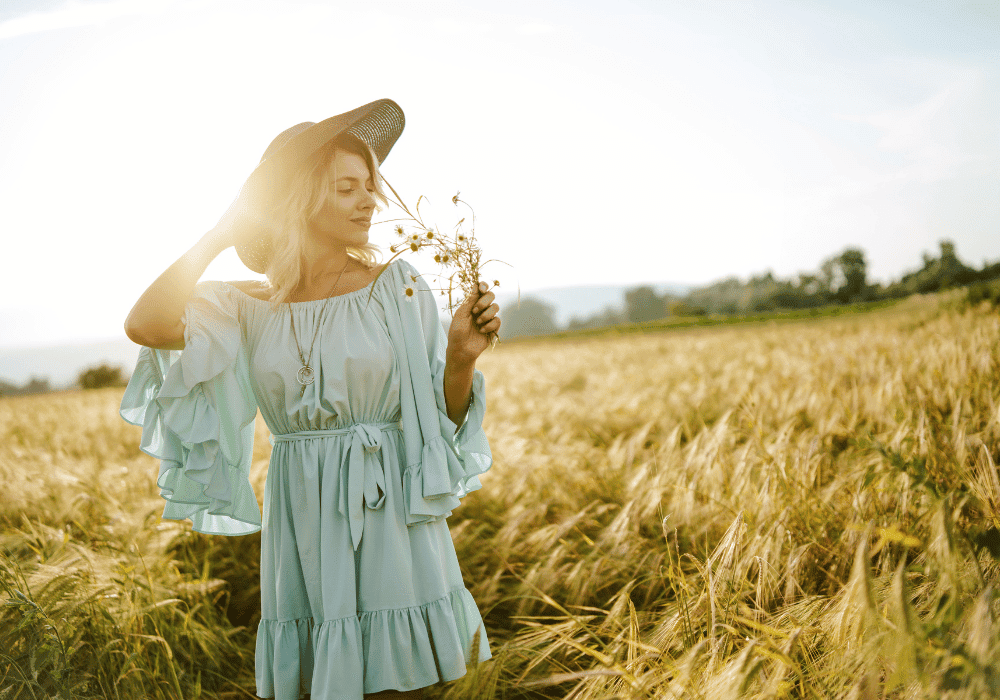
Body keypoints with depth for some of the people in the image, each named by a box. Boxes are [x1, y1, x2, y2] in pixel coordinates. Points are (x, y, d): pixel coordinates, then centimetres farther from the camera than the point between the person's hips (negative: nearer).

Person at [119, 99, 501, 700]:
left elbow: (445, 413, 1)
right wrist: (223, 232, -8)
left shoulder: (398, 287, -2)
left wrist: (463, 356, -19)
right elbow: (145, 325, -15)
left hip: (389, 517, -1)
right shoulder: (252, 307, 2)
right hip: (301, 527, 2)